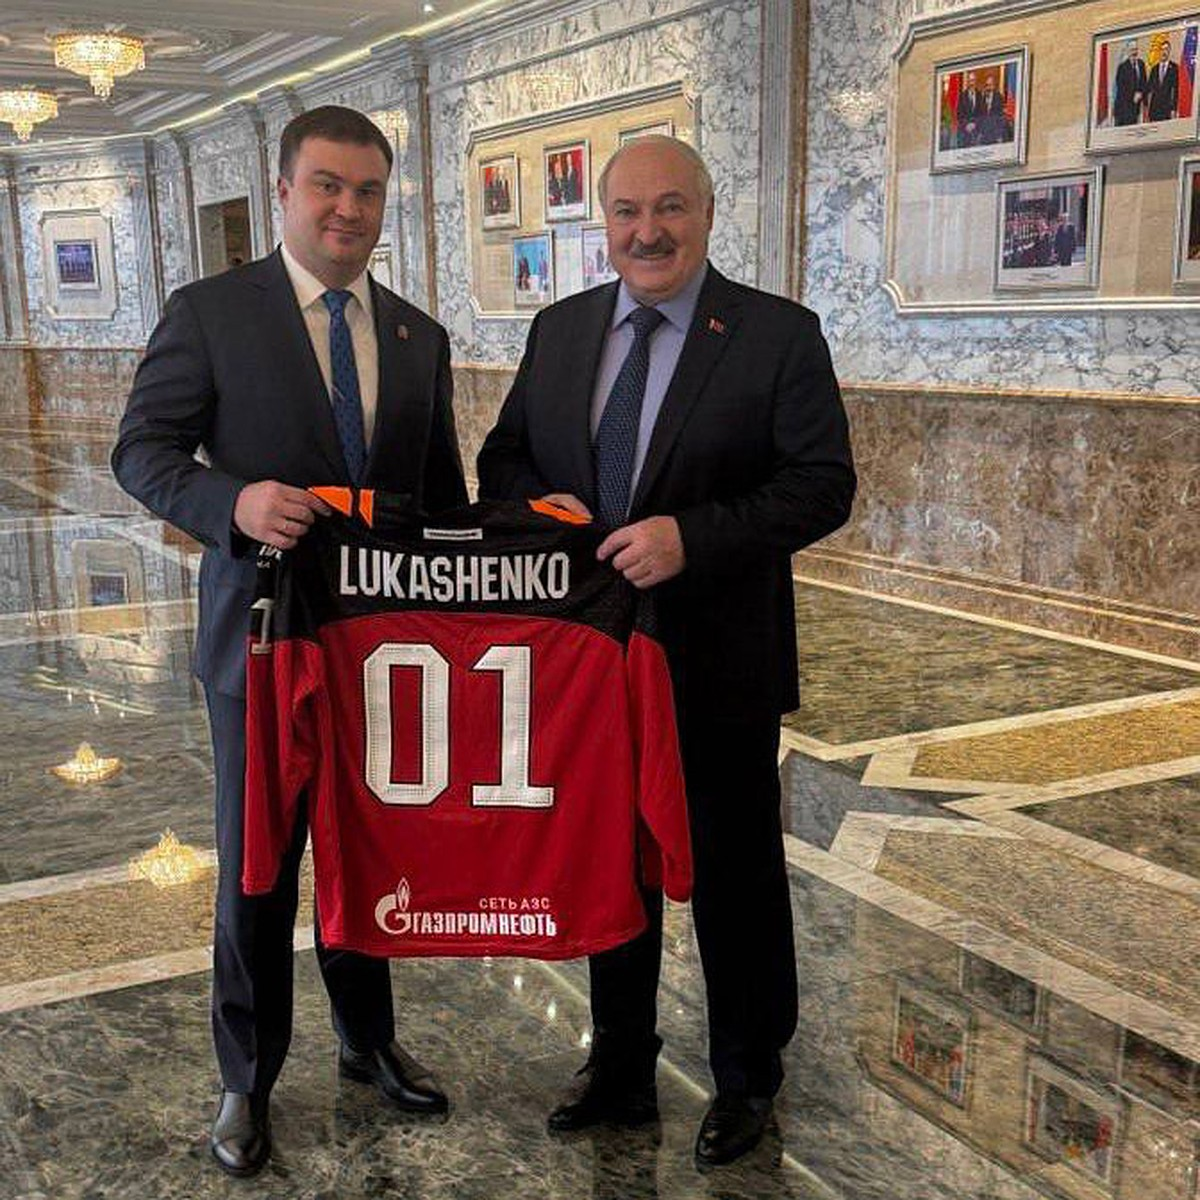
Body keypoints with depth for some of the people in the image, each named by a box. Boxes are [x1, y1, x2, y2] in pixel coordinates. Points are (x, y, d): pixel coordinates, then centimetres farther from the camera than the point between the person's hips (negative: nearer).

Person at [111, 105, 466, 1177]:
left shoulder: (418, 337, 8)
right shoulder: (210, 313, -4)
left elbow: (444, 492, 13)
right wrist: (236, 502, -26)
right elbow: (142, 450, -6)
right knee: (255, 874, 8)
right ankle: (249, 1080, 28)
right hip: (265, 640, -3)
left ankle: (368, 1043, 38)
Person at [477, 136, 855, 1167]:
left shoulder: (779, 335, -8)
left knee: (737, 878, 11)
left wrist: (691, 536, -25)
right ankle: (621, 1071, 39)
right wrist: (541, 507, -12)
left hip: (720, 664, -4)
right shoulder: (559, 330, 6)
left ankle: (747, 1082, 34)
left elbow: (824, 484, -13)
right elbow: (503, 459, 12)